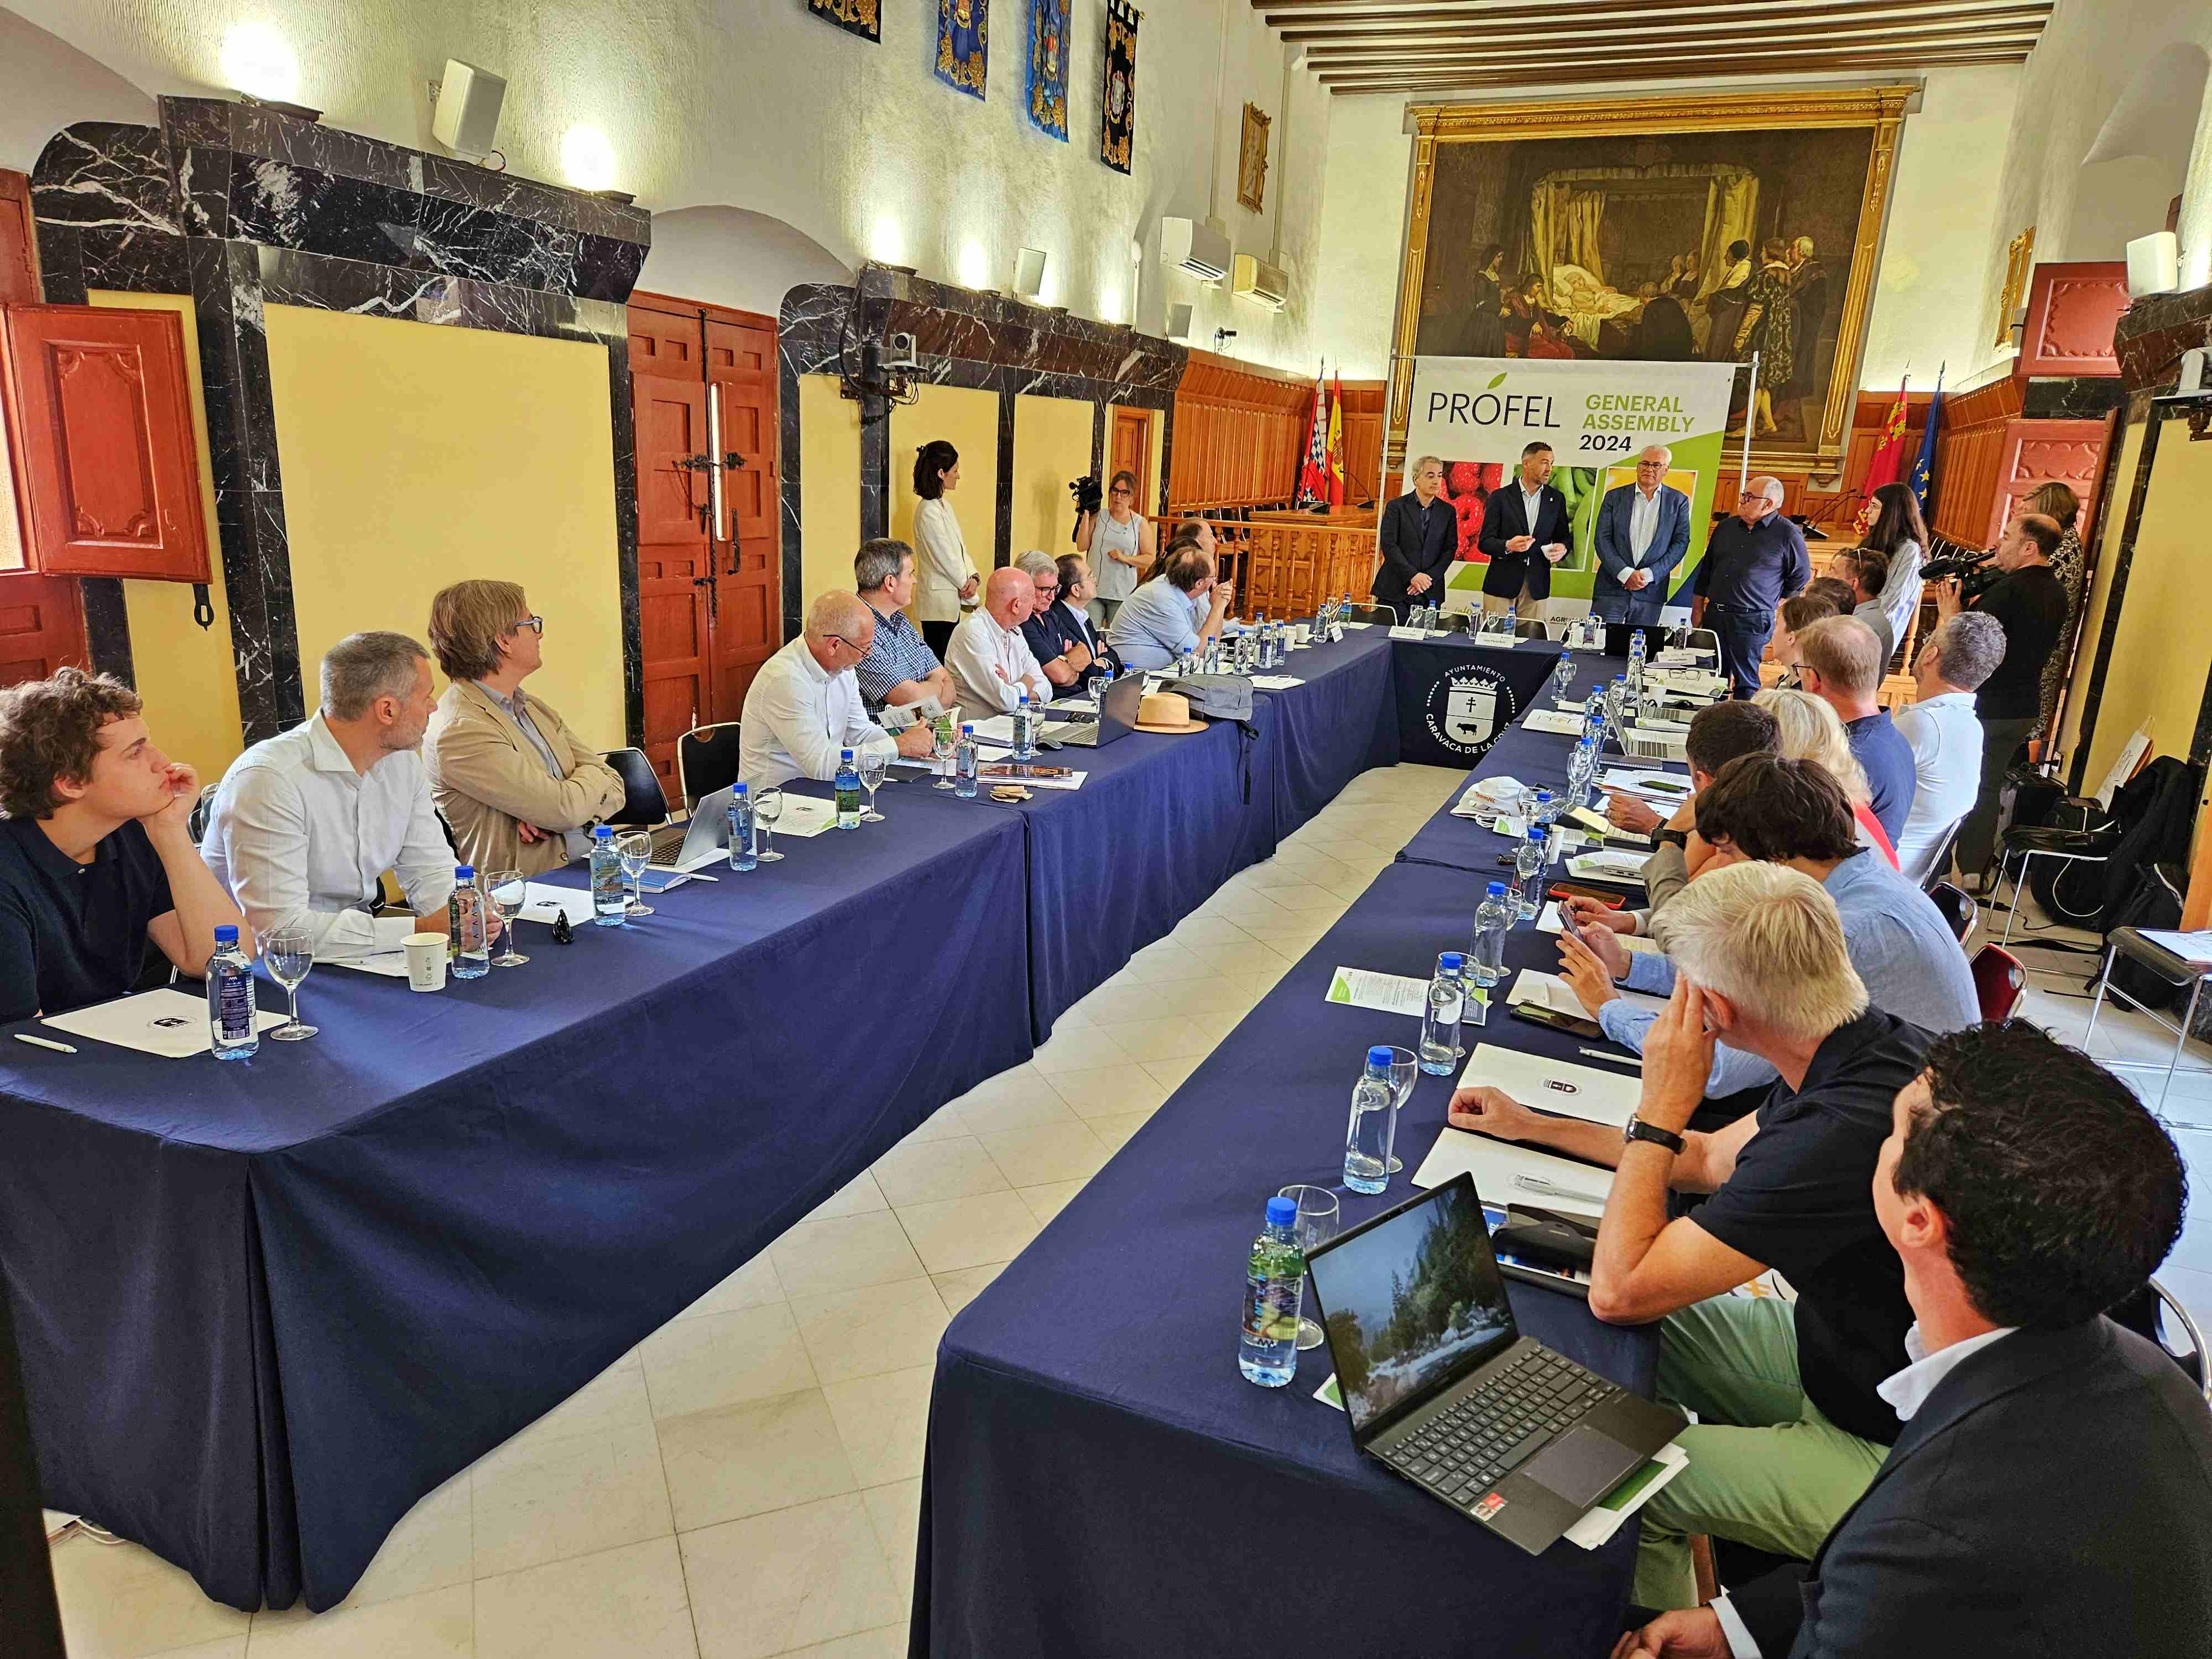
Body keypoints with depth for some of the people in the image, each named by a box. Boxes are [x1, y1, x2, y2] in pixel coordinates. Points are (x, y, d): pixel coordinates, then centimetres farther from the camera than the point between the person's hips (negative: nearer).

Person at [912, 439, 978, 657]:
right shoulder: (929, 512, -17)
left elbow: (961, 549, 12)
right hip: (939, 602, -9)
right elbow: (946, 559, -16)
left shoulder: (944, 506, 12)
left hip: (952, 602, 9)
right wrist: (970, 595, -6)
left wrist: (973, 577, -6)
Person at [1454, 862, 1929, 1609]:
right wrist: (1530, 1126, 15)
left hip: (1885, 1452, -9)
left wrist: (1659, 1110, -20)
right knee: (1652, 1329, 16)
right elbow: (1711, 1160, 11)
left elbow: (1616, 1290, -28)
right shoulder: (1872, 1045, -7)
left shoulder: (1844, 1134, -38)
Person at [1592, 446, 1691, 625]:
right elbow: (1602, 540, 1)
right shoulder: (1614, 497, 7)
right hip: (1611, 589, 0)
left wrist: (1649, 575, -10)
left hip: (1650, 592, 0)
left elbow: (1681, 543, 3)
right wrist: (1625, 573, -12)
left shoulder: (1678, 501, 8)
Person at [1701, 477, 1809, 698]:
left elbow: (1801, 576, 5)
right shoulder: (1725, 527, 11)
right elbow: (1706, 568, 17)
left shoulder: (1789, 535, -5)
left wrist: (1778, 602, 7)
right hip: (1714, 614, 5)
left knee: (1746, 682, -2)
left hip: (1752, 621, -5)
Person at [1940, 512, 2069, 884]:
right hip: (2024, 710, 8)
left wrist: (1950, 614, -9)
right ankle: (1974, 873, 24)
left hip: (1984, 710, -8)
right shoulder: (2056, 593, 7)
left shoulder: (2007, 591, -22)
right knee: (1986, 791, 17)